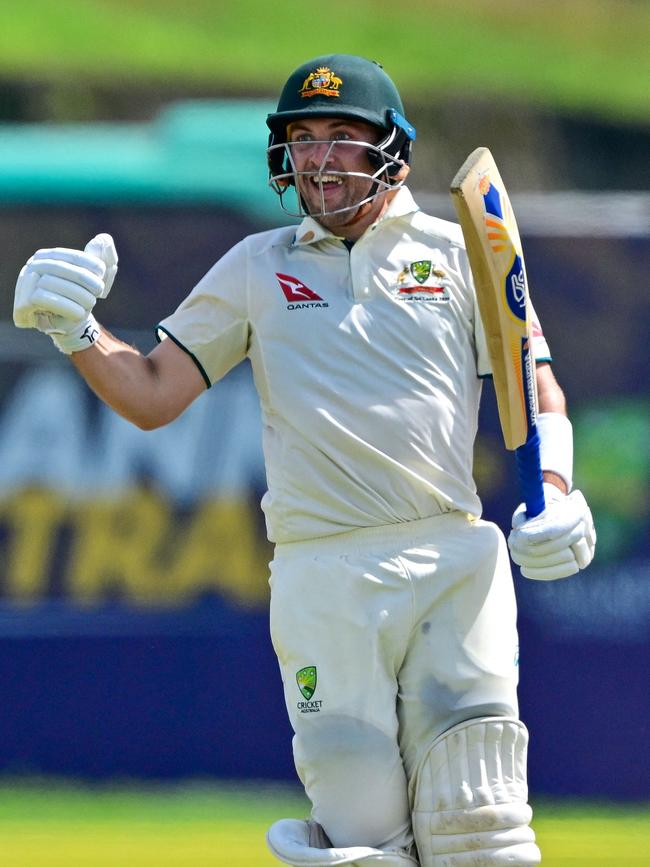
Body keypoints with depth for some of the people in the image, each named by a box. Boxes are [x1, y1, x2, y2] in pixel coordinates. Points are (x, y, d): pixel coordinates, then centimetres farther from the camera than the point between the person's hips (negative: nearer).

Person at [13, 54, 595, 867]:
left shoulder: (458, 252, 11)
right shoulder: (257, 268, 14)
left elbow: (538, 391, 11)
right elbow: (151, 395, 11)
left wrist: (554, 491, -8)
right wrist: (75, 331, -7)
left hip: (456, 562, 0)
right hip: (323, 579, 0)